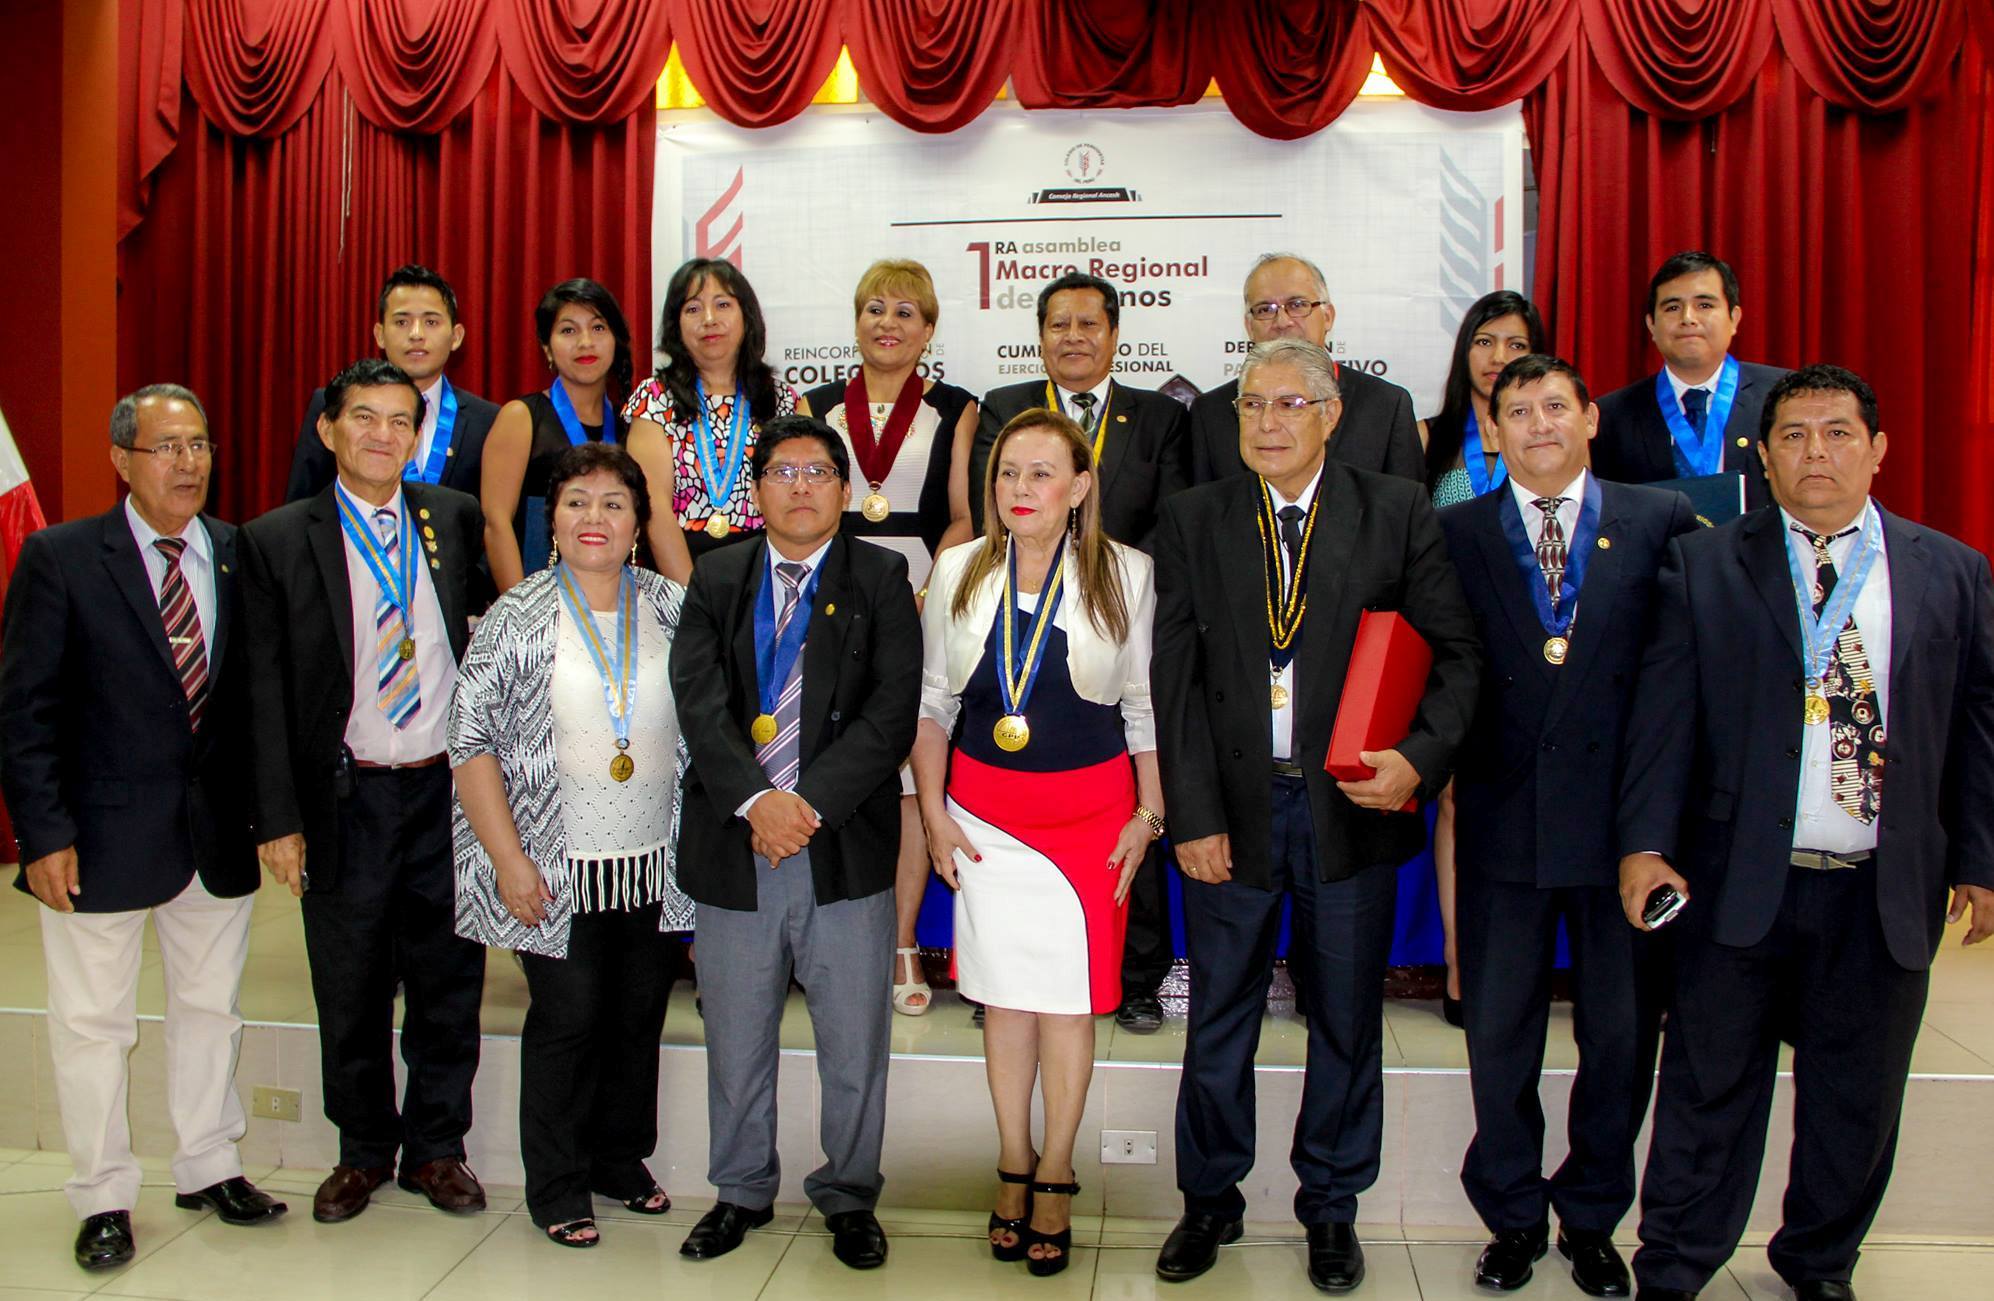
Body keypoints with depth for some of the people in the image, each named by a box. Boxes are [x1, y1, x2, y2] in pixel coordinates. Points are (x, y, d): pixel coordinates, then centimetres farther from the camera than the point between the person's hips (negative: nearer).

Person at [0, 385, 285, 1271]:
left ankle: (209, 1168, 34)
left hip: (219, 835, 4)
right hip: (102, 838, -3)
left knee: (210, 1008, 17)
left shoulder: (240, 554, 3)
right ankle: (103, 1200, 25)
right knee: (93, 1025, 9)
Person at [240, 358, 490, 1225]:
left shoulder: (455, 519, 5)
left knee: (449, 982, 10)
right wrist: (277, 819, -6)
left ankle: (436, 1148, 29)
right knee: (351, 991, 11)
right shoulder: (276, 541, -1)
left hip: (448, 790, 2)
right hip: (344, 797, -1)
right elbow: (265, 690, -2)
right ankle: (364, 1151, 31)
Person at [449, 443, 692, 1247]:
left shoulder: (671, 609, 3)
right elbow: (470, 740, -6)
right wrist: (508, 857, -11)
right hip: (559, 868, -3)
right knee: (567, 1016, 2)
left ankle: (622, 1159, 33)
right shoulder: (520, 617, -4)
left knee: (640, 1013, 12)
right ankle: (556, 1187, 22)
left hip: (652, 865, 3)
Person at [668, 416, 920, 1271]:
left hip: (846, 849, -2)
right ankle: (742, 1192, 34)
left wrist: (811, 803, -16)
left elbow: (893, 710, -7)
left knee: (853, 1043, 8)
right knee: (736, 1040, 15)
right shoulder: (716, 579, 9)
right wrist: (754, 802, -17)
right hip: (732, 848, 2)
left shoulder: (880, 578, 3)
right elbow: (698, 701, -3)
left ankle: (848, 1197, 28)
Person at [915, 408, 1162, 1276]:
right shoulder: (959, 571, 1)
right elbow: (931, 701, 6)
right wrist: (934, 812, 1)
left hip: (1090, 809, -1)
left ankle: (1055, 1180, 20)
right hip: (985, 808, 2)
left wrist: (1148, 816, -1)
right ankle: (1014, 1169, 25)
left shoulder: (1124, 573, -3)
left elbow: (1146, 705, 2)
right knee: (1003, 993, 8)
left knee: (1069, 998, 4)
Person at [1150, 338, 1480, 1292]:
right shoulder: (1193, 521, 3)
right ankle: (1209, 1200, 31)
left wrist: (1421, 756, -15)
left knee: (1346, 1020, 12)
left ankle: (1331, 1205, 32)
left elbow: (1456, 651, 1)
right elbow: (1175, 677, 0)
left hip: (1354, 805, 0)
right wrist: (1193, 814, -5)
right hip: (1232, 809, 1)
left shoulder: (1398, 513, 1)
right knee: (1218, 1018, 11)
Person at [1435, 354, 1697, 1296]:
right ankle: (1514, 1216, 30)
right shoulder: (1455, 535, 3)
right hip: (1504, 820, 0)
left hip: (1623, 817, 0)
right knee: (1498, 1031, 10)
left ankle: (1591, 1218, 32)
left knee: (1621, 1033, 12)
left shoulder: (1662, 522, 1)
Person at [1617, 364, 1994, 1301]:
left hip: (1886, 893, 2)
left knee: (1857, 1097, 15)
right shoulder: (1703, 565, 1)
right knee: (1711, 1089, 8)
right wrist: (1645, 842, -9)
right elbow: (1663, 713, -3)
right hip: (1739, 881, -2)